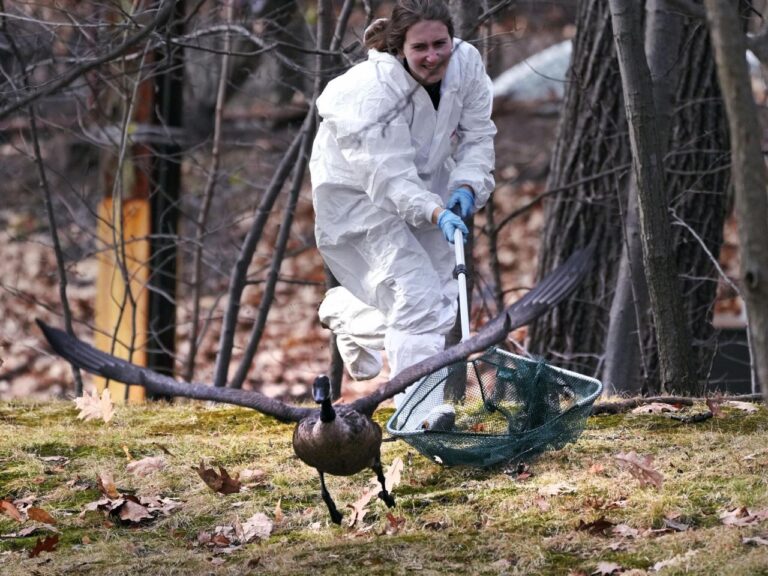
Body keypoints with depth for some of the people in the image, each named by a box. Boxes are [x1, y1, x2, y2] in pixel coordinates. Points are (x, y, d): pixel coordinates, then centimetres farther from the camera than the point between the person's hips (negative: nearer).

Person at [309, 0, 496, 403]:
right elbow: (390, 177, -37)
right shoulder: (371, 91, -35)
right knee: (416, 293, -20)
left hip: (424, 181, 7)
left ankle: (344, 310, 44)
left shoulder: (467, 63, -17)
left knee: (443, 299, 16)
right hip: (357, 191, -7)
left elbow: (477, 134, -6)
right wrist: (436, 213, -51)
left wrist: (466, 186, -24)